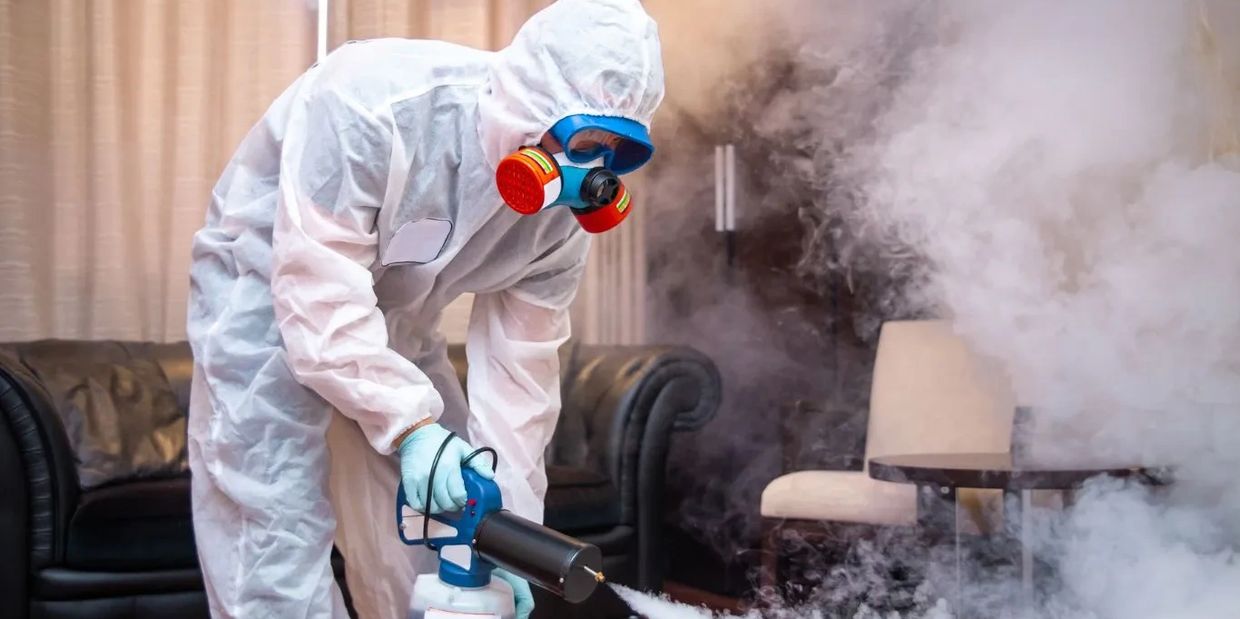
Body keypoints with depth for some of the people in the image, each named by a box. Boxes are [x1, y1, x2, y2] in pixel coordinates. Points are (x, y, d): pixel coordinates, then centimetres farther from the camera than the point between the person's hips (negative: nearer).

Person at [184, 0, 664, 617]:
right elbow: (318, 296, -35)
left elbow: (519, 358, -12)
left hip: (393, 323, 6)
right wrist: (409, 423, -41)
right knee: (276, 559, -11)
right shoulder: (372, 107, -35)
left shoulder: (565, 203, -16)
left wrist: (506, 522, -13)